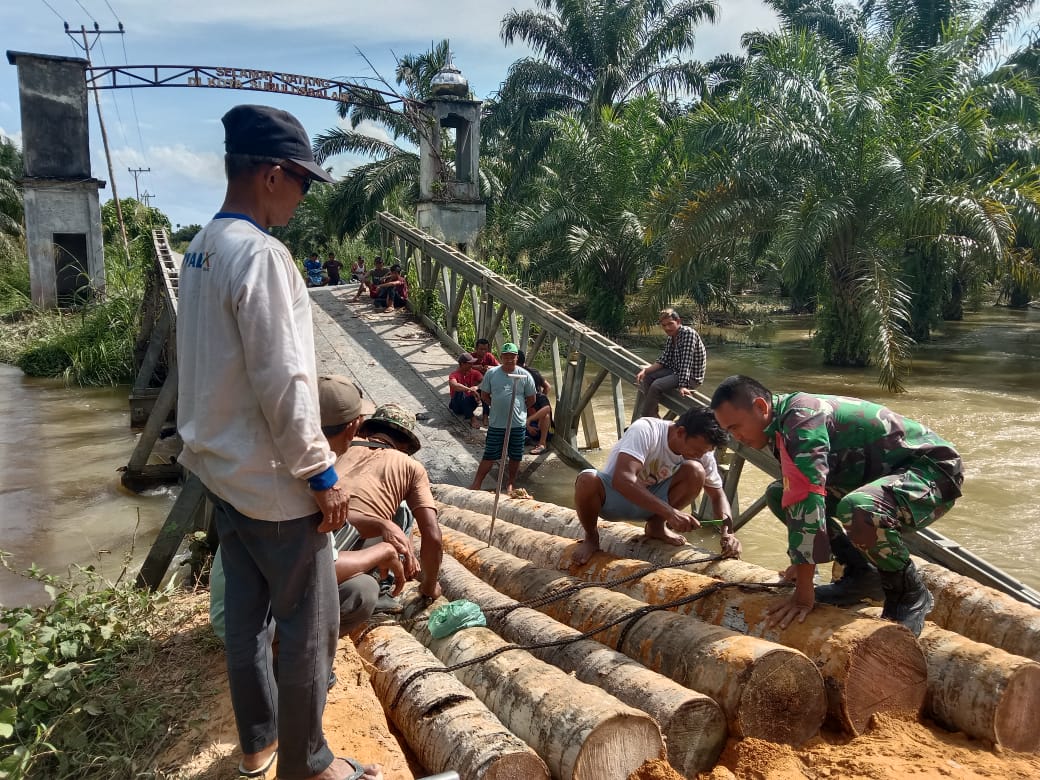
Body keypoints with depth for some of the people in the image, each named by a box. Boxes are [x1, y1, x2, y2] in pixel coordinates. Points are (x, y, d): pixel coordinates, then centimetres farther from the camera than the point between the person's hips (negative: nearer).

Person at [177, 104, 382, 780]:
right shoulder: (261, 254, -21)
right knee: (310, 627, 6)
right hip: (272, 481, -9)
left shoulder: (201, 249, 8)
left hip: (222, 469, 9)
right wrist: (322, 472, -15)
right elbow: (282, 384, -24)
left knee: (246, 616, 20)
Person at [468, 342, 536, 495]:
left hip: (518, 424, 1)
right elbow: (484, 394, 7)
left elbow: (531, 399, 5)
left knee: (515, 457, 12)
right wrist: (498, 407, 7)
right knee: (489, 456, 5)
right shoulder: (491, 373, -5)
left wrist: (519, 409, 9)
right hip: (496, 424, -1)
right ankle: (476, 484, 17)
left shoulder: (524, 376, -5)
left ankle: (510, 484, 30)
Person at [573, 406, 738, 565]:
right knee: (588, 481, -39)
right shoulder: (645, 430, -30)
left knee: (696, 472, -23)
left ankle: (656, 525, 0)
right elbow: (622, 479, -42)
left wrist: (727, 531, -21)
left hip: (653, 498, 4)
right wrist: (670, 512, -47)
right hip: (614, 495, -4)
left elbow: (717, 494, -1)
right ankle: (591, 537, -9)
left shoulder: (703, 452, -11)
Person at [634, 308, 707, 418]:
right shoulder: (671, 338, 9)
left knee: (656, 386, -24)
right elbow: (663, 361, 4)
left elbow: (686, 361, -27)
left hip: (692, 377, -9)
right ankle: (653, 415, 4)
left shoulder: (688, 333, -18)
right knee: (647, 377, 2)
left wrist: (683, 386, -33)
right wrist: (645, 370, -12)